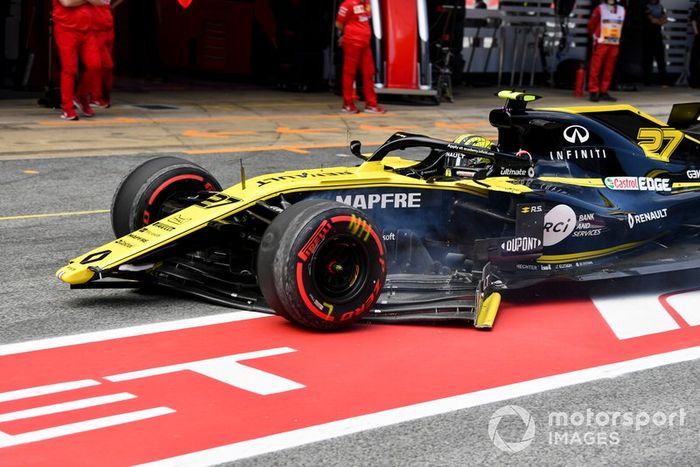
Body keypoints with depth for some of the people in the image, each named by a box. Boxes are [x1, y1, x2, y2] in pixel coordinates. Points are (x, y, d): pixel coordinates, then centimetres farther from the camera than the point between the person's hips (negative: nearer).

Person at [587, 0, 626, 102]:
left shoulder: (621, 10, 10)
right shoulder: (599, 9, -3)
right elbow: (591, 25, 1)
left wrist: (617, 38, 15)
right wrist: (596, 37, 4)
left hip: (615, 44, 4)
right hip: (601, 43, -4)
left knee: (609, 70, 4)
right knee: (596, 69, -7)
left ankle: (604, 92, 10)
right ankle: (594, 92, -5)